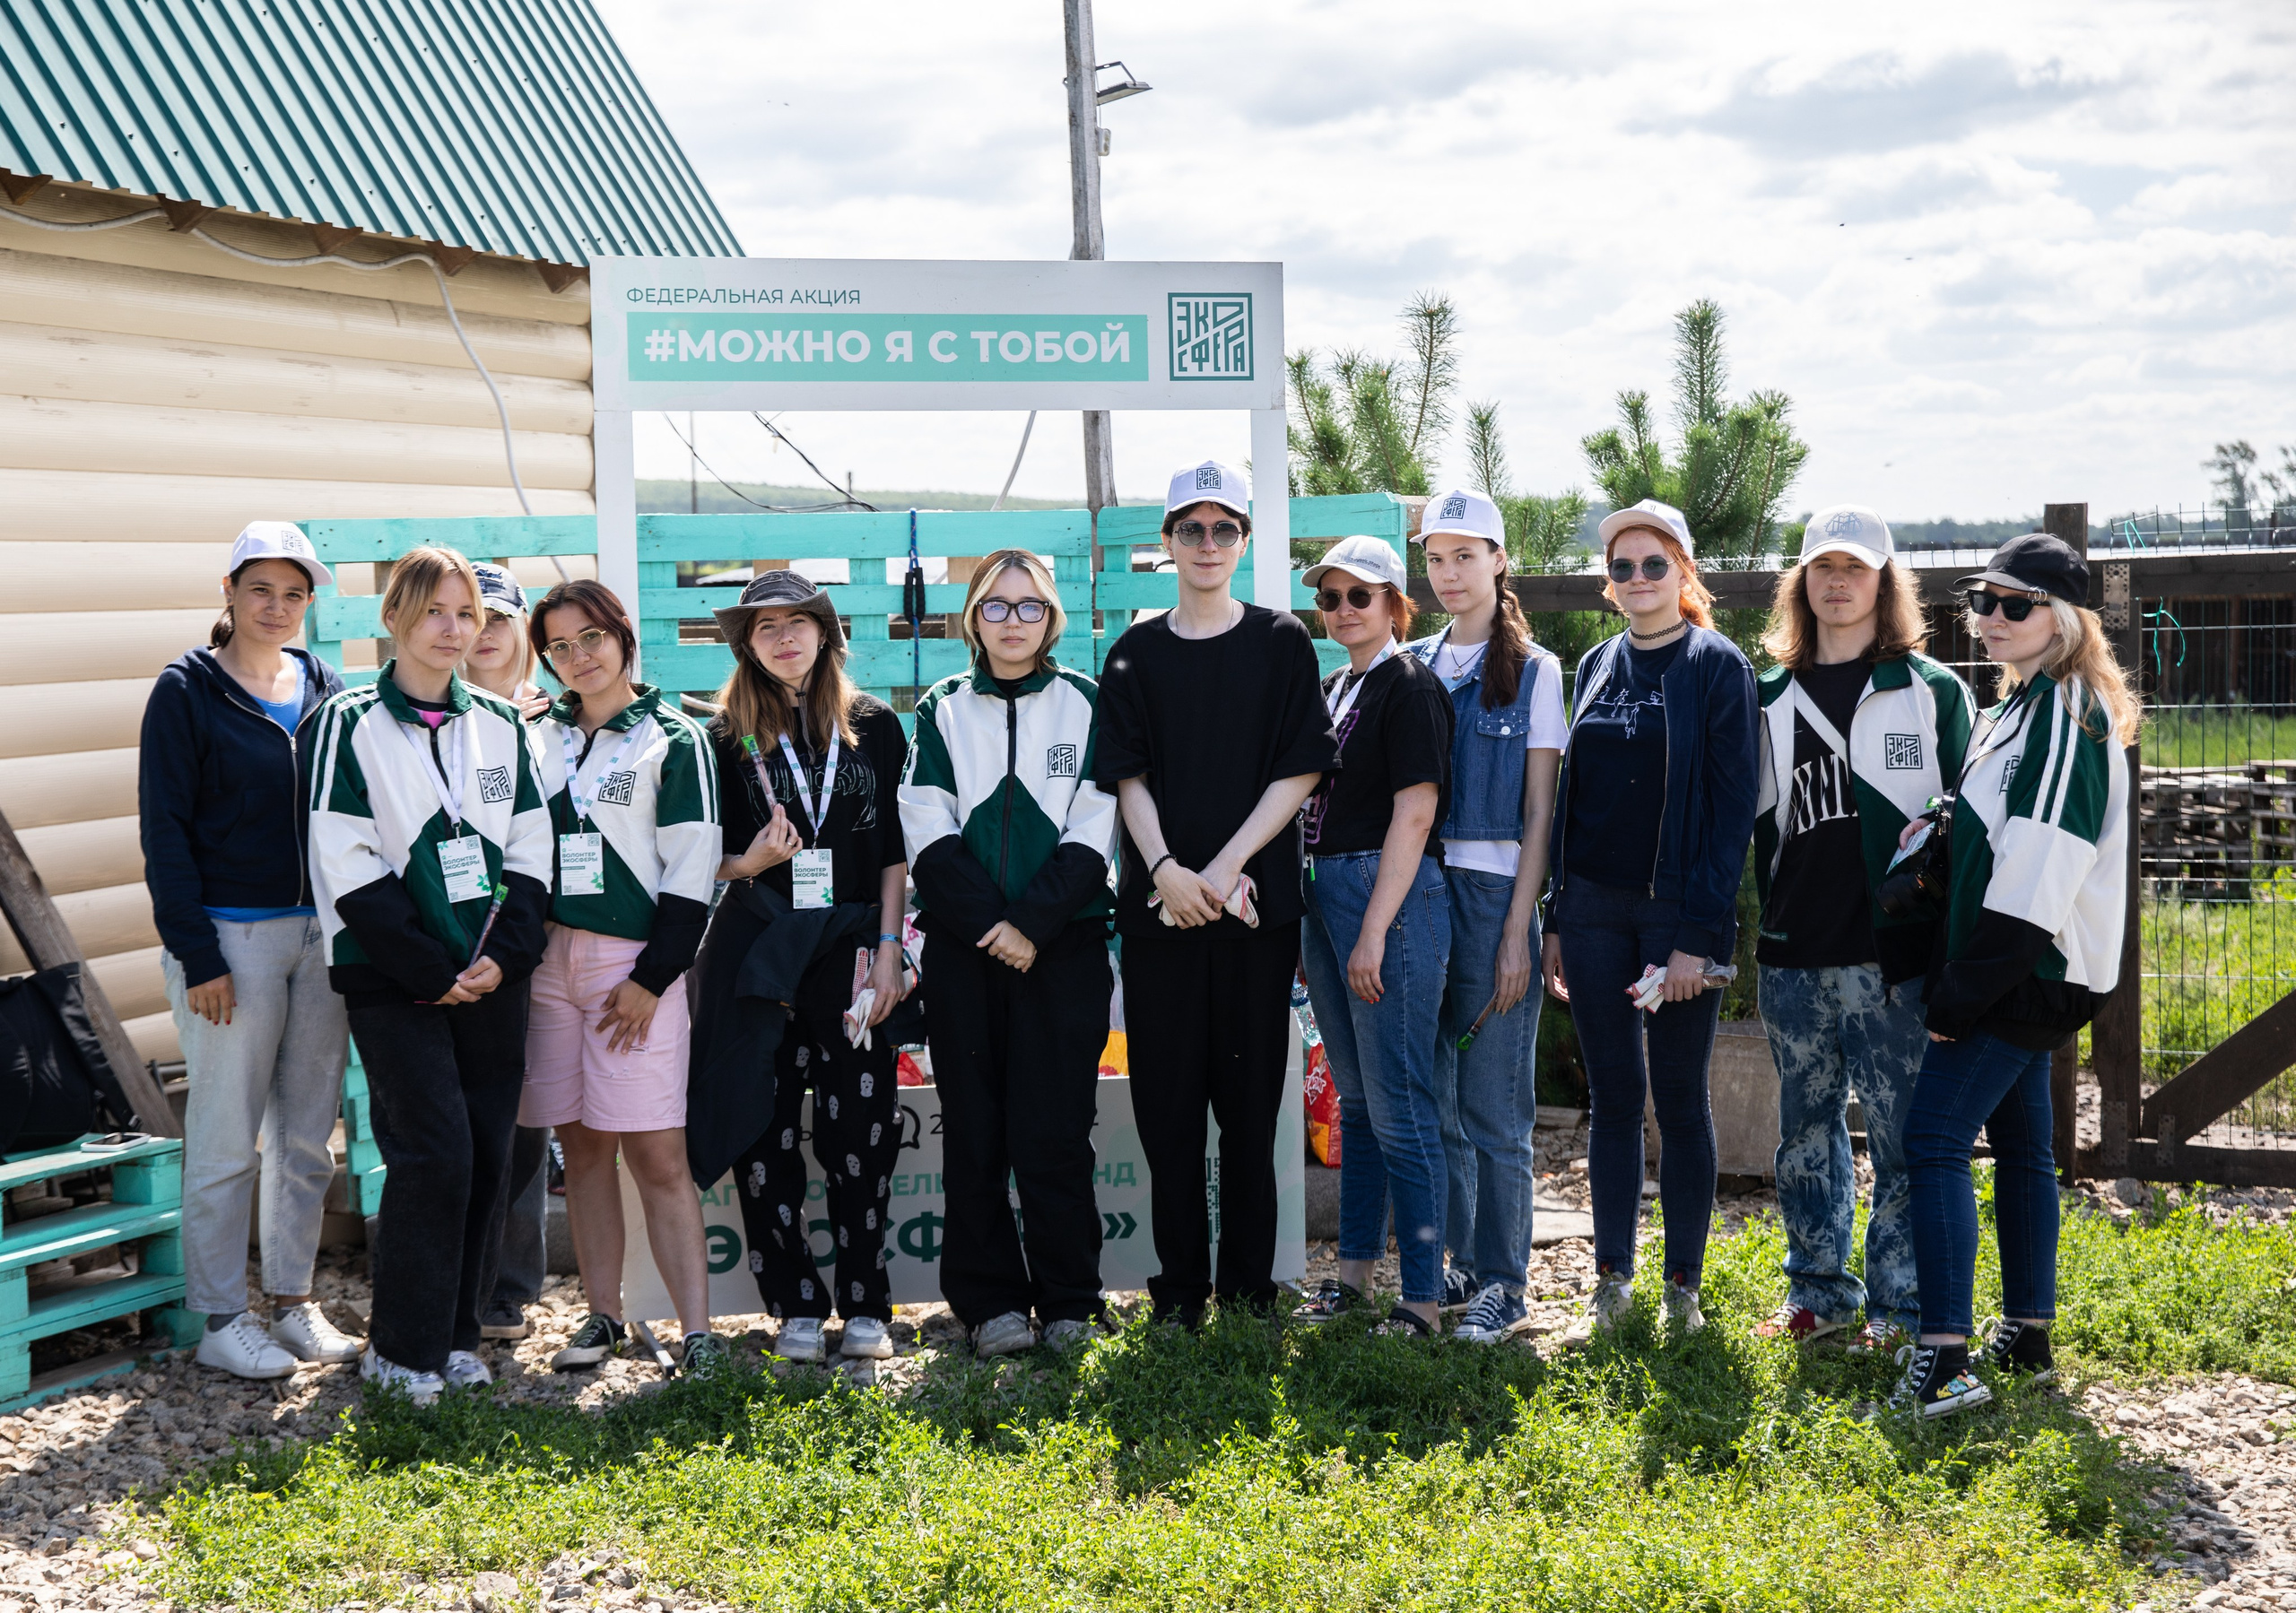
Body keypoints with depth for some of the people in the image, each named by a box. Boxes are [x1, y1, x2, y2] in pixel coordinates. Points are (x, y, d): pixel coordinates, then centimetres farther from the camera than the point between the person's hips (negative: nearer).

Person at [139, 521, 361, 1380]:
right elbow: (164, 827, -8)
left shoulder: (323, 687, 10)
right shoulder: (188, 691, -5)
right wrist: (196, 955, -13)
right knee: (226, 1139, 0)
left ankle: (294, 1300, 21)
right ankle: (220, 1319, 10)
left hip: (322, 932, 5)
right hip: (232, 935, -5)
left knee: (308, 1135, 10)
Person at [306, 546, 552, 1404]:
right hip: (394, 979, -5)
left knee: (487, 1154, 4)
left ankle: (453, 1333, 17)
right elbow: (347, 865, -8)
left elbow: (531, 850, 9)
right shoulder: (350, 723, -2)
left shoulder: (501, 725, 12)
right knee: (435, 1152, -11)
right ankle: (401, 1347, 2)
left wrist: (504, 955, -6)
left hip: (492, 973, 5)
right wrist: (429, 969, -12)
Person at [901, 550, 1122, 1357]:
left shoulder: (1085, 703, 7)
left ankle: (1068, 1302, 5)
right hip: (963, 947, 2)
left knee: (1054, 1130, -4)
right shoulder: (942, 709, 10)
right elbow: (929, 835, 1)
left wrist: (1032, 924, -12)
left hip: (1064, 946, -1)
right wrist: (990, 926, -11)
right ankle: (990, 1303, 8)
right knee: (973, 1131, 2)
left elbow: (1091, 835, 0)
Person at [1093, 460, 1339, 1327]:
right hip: (1158, 904, 2)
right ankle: (1179, 1287, 10)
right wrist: (1168, 869, -12)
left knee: (1250, 1099, 1)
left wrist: (1225, 867, -11)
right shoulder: (1137, 653, 10)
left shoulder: (1282, 642, 5)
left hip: (1255, 906, -1)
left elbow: (1300, 772, -1)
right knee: (1166, 1099, 2)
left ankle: (1247, 1289, 9)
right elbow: (1128, 777, 5)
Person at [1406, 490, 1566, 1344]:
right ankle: (1452, 1265, 17)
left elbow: (1538, 815, -3)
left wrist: (1518, 932, -10)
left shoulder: (1533, 671, 1)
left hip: (1491, 896, -4)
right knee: (1432, 1101, 7)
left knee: (1493, 1108, -2)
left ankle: (1500, 1281, 6)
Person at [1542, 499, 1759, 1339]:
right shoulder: (1597, 665, 12)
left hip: (1676, 910, -4)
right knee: (1612, 1094, 8)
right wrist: (1557, 919, 10)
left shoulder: (1717, 665, -4)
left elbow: (1732, 805, -9)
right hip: (1593, 907, 4)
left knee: (1679, 1097, 3)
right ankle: (1612, 1279, 15)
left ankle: (1684, 1284, 12)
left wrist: (1700, 933, -15)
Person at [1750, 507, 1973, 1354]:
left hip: (1892, 954, -4)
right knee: (1807, 1127, 11)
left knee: (1902, 1133, -3)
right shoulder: (1773, 696, 14)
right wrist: (1778, 912, 12)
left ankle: (1899, 1303, 7)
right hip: (1795, 954, 4)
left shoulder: (1932, 689, 4)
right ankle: (1818, 1289, 23)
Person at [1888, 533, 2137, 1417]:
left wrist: (1960, 996, -21)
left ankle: (1944, 1356, -18)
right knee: (2020, 1146, 14)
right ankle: (2028, 1334, 23)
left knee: (1934, 1137, -15)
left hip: (2026, 976, -10)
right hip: (2020, 977, 10)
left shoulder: (2064, 717, -15)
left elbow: (2035, 877, -21)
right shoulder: (2022, 710, 16)